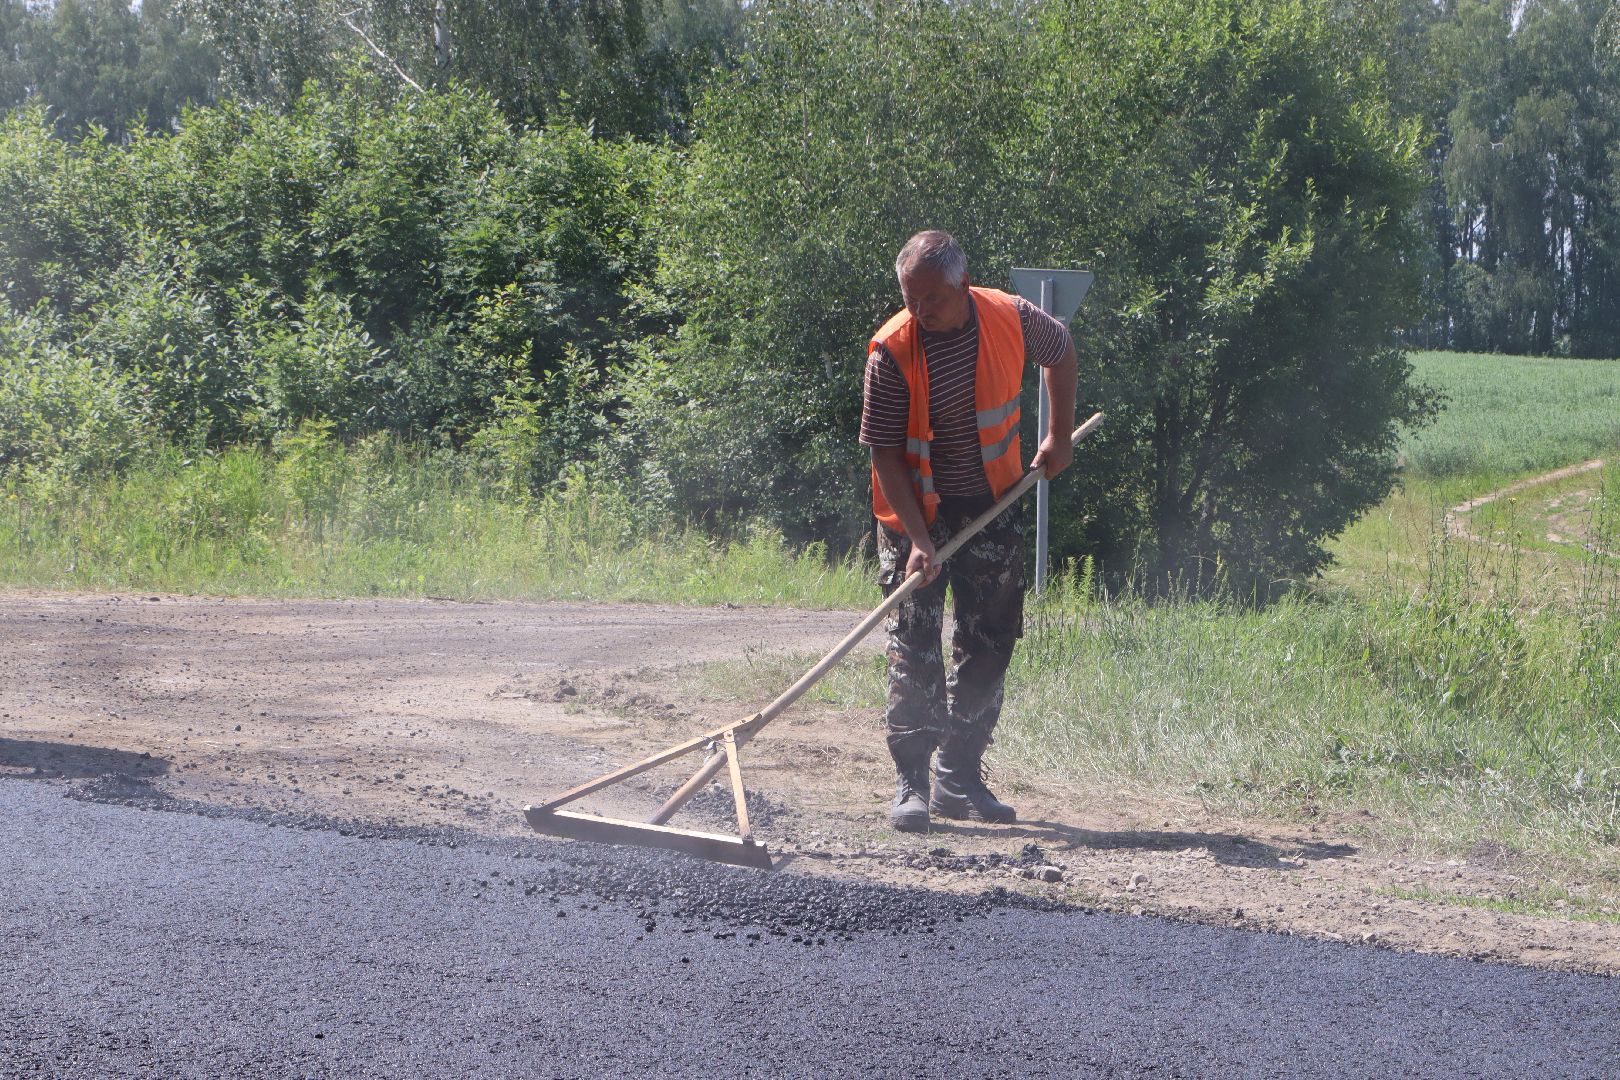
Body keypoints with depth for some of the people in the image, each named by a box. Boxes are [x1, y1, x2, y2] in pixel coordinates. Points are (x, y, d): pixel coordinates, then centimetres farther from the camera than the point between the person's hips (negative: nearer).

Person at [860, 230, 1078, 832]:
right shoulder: (892, 350, -20)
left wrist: (1059, 437, 8)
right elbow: (886, 453, -17)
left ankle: (960, 779, 12)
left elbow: (1061, 352, 12)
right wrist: (920, 541, -25)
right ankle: (911, 783, -3)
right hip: (916, 512, -3)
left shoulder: (1011, 319, -12)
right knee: (914, 648, -8)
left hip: (992, 505, 4)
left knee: (990, 643, 5)